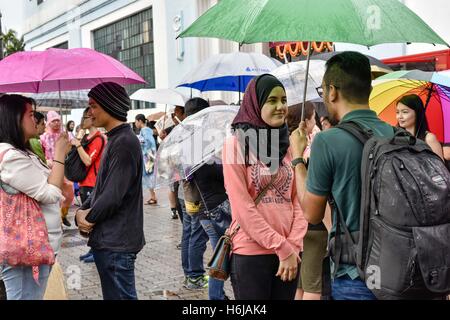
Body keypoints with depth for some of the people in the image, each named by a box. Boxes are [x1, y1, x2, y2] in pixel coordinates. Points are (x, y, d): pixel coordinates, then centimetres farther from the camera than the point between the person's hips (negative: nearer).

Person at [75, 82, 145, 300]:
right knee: (112, 294, 18)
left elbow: (113, 195, -22)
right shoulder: (114, 140, 15)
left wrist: (88, 218, -6)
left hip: (116, 243, -10)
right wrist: (82, 211, 3)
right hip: (107, 240, 10)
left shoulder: (124, 143, -18)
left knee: (120, 295, 0)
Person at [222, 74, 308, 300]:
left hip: (289, 252, 5)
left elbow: (298, 199, 5)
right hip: (251, 252, -4)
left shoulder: (288, 144, 8)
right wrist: (281, 247, -13)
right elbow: (242, 207, -13)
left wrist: (293, 245, -8)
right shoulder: (236, 144, -7)